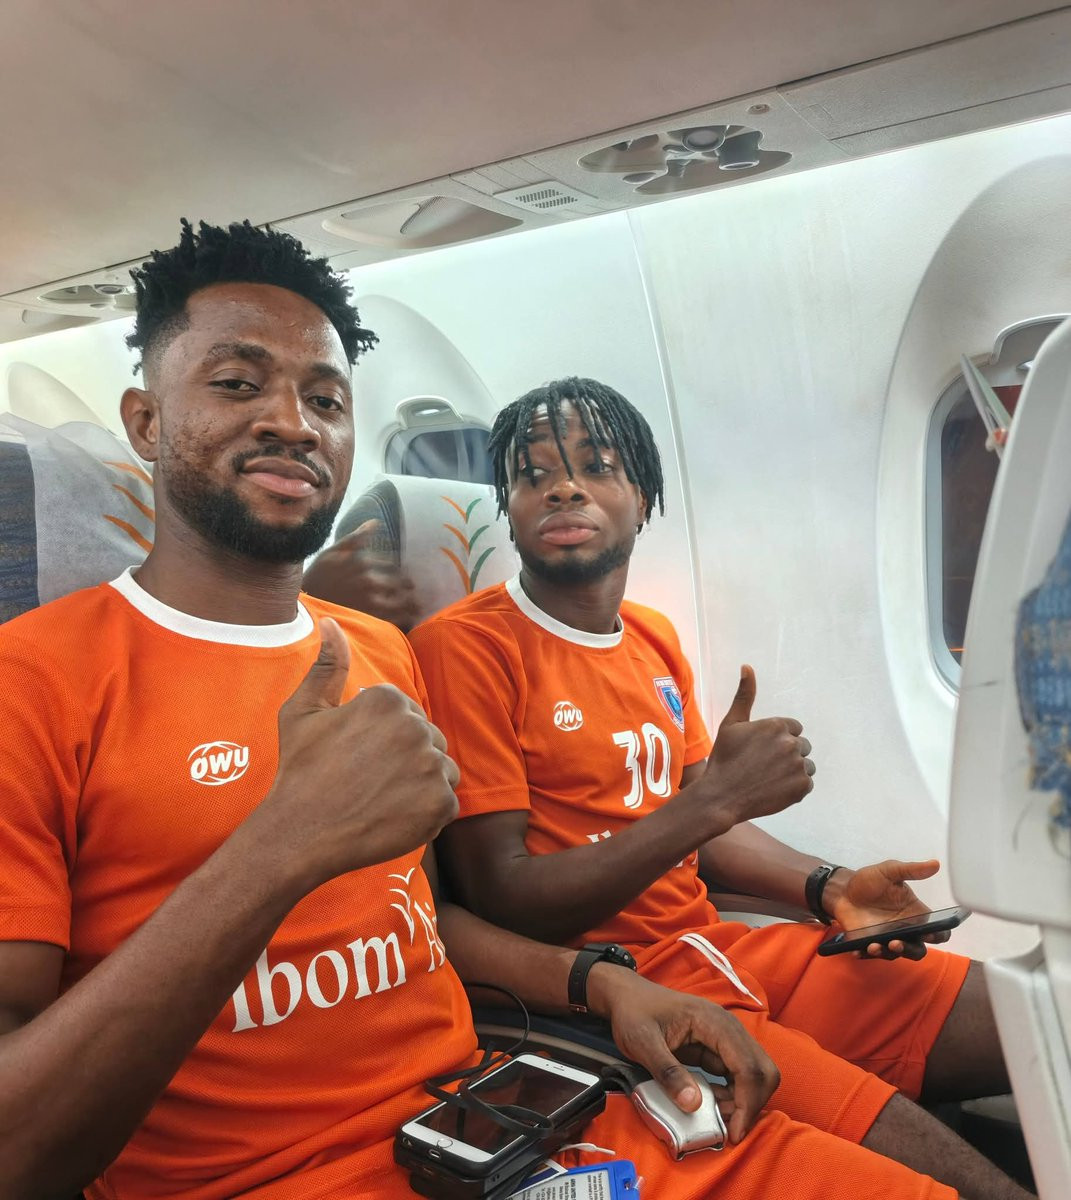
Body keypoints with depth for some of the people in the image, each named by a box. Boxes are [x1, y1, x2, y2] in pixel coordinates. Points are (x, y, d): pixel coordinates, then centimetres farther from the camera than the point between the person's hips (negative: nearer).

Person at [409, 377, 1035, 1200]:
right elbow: (501, 899, -16)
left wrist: (827, 888, 1)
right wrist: (716, 796, -20)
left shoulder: (656, 639, 10)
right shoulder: (465, 645, -13)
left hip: (719, 945, 7)